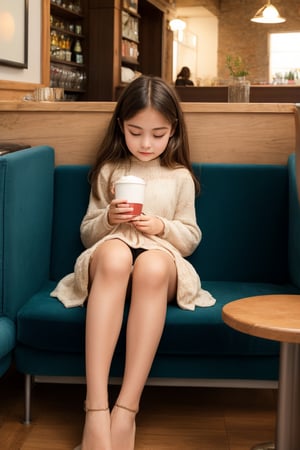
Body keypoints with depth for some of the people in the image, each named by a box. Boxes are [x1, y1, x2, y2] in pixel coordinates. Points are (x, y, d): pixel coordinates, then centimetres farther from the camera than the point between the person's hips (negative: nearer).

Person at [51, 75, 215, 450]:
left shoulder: (180, 176, 15)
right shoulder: (108, 171, 15)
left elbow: (191, 238, 15)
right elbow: (87, 234, 17)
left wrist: (162, 227, -5)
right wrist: (108, 218, -5)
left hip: (162, 256, 0)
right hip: (109, 261, 0)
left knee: (152, 264, -40)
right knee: (115, 253, -40)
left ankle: (125, 412, -42)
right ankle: (96, 411, -48)